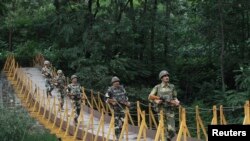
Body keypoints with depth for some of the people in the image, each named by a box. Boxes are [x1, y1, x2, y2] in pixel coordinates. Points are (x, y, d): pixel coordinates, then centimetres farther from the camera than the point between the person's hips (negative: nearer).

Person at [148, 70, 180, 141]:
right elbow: (150, 97, 3)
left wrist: (177, 102, -7)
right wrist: (156, 101, -15)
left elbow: (175, 97, 15)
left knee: (172, 131, -6)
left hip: (170, 111, 2)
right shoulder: (157, 87, 2)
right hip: (161, 110, -1)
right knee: (164, 130, -3)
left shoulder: (172, 86, 8)